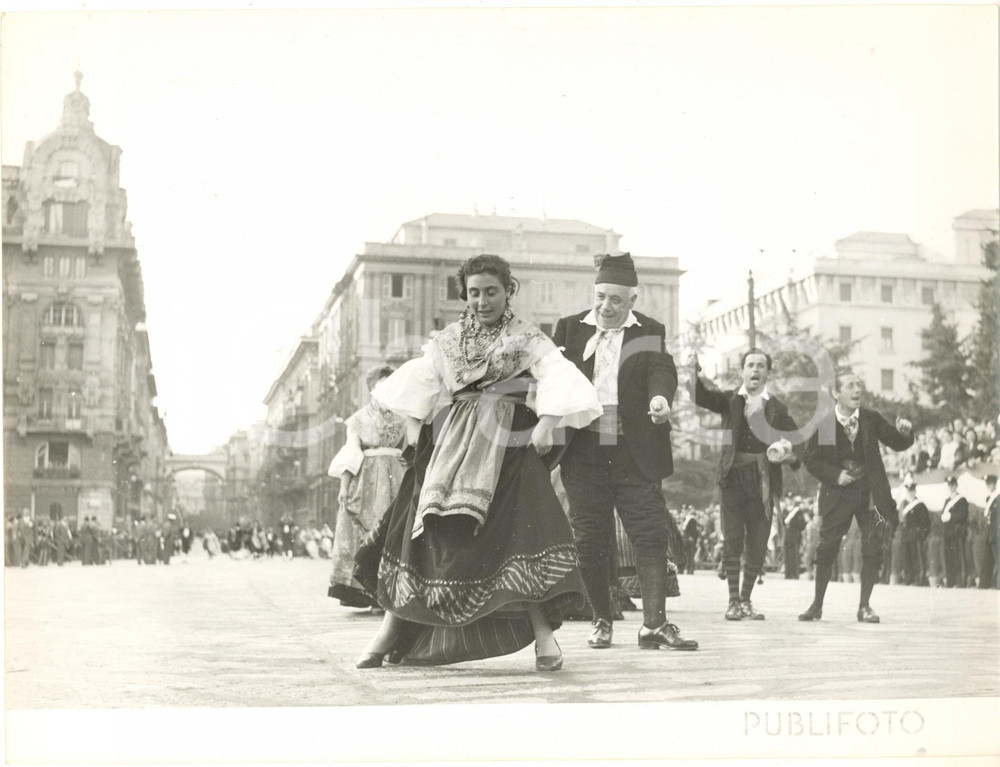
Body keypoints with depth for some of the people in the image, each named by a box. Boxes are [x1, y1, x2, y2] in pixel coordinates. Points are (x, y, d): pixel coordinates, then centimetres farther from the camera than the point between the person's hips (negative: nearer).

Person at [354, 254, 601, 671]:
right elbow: (415, 382, 19)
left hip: (510, 446, -3)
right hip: (453, 445, 3)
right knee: (425, 529, 0)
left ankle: (544, 635, -12)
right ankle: (390, 629, 10)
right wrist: (414, 426, 6)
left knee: (522, 525, -17)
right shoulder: (447, 340, 14)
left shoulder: (527, 340, 2)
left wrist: (545, 425, -25)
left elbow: (561, 379, -12)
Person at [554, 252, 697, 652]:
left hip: (634, 453, -1)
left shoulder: (650, 332, 8)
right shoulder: (569, 329, 10)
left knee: (651, 534, -5)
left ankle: (655, 622, -2)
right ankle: (601, 620, 19)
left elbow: (662, 369, -9)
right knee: (590, 540, 6)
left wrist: (660, 396, -31)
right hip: (583, 451, 1)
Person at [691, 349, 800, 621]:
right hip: (734, 478, -1)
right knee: (733, 540, -7)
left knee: (758, 545, 1)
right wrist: (694, 371, -23)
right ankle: (733, 601, 1)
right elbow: (700, 396, -5)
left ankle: (746, 600, 16)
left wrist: (789, 455, -10)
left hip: (763, 483, 1)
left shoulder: (777, 409, 11)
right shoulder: (729, 401, 10)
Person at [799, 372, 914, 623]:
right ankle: (817, 605, 13)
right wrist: (835, 474, -14)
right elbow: (811, 461, 0)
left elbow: (897, 443, 5)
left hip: (870, 492, 2)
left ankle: (864, 606, 10)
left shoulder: (871, 419, 0)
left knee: (872, 550, -1)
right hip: (838, 493, -2)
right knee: (827, 548, 0)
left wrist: (905, 432, -17)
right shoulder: (823, 425, -6)